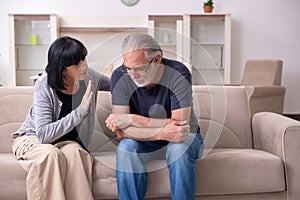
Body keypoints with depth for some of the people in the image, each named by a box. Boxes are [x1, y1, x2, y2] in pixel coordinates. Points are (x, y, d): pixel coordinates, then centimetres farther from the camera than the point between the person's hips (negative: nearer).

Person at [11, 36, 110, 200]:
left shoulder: (89, 77, -8)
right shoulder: (44, 86, -23)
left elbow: (113, 84, 16)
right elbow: (43, 135, -31)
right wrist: (81, 111, -33)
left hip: (65, 141, 3)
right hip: (31, 138, -3)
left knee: (74, 152, -33)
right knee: (51, 154, -37)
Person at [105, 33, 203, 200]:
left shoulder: (178, 73, -23)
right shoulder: (120, 77, -17)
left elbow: (180, 124, -28)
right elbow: (121, 131, -23)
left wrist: (133, 119, -29)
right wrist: (162, 133, -38)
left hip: (185, 137, -1)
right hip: (145, 141, 2)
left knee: (179, 148, -34)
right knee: (125, 147, -29)